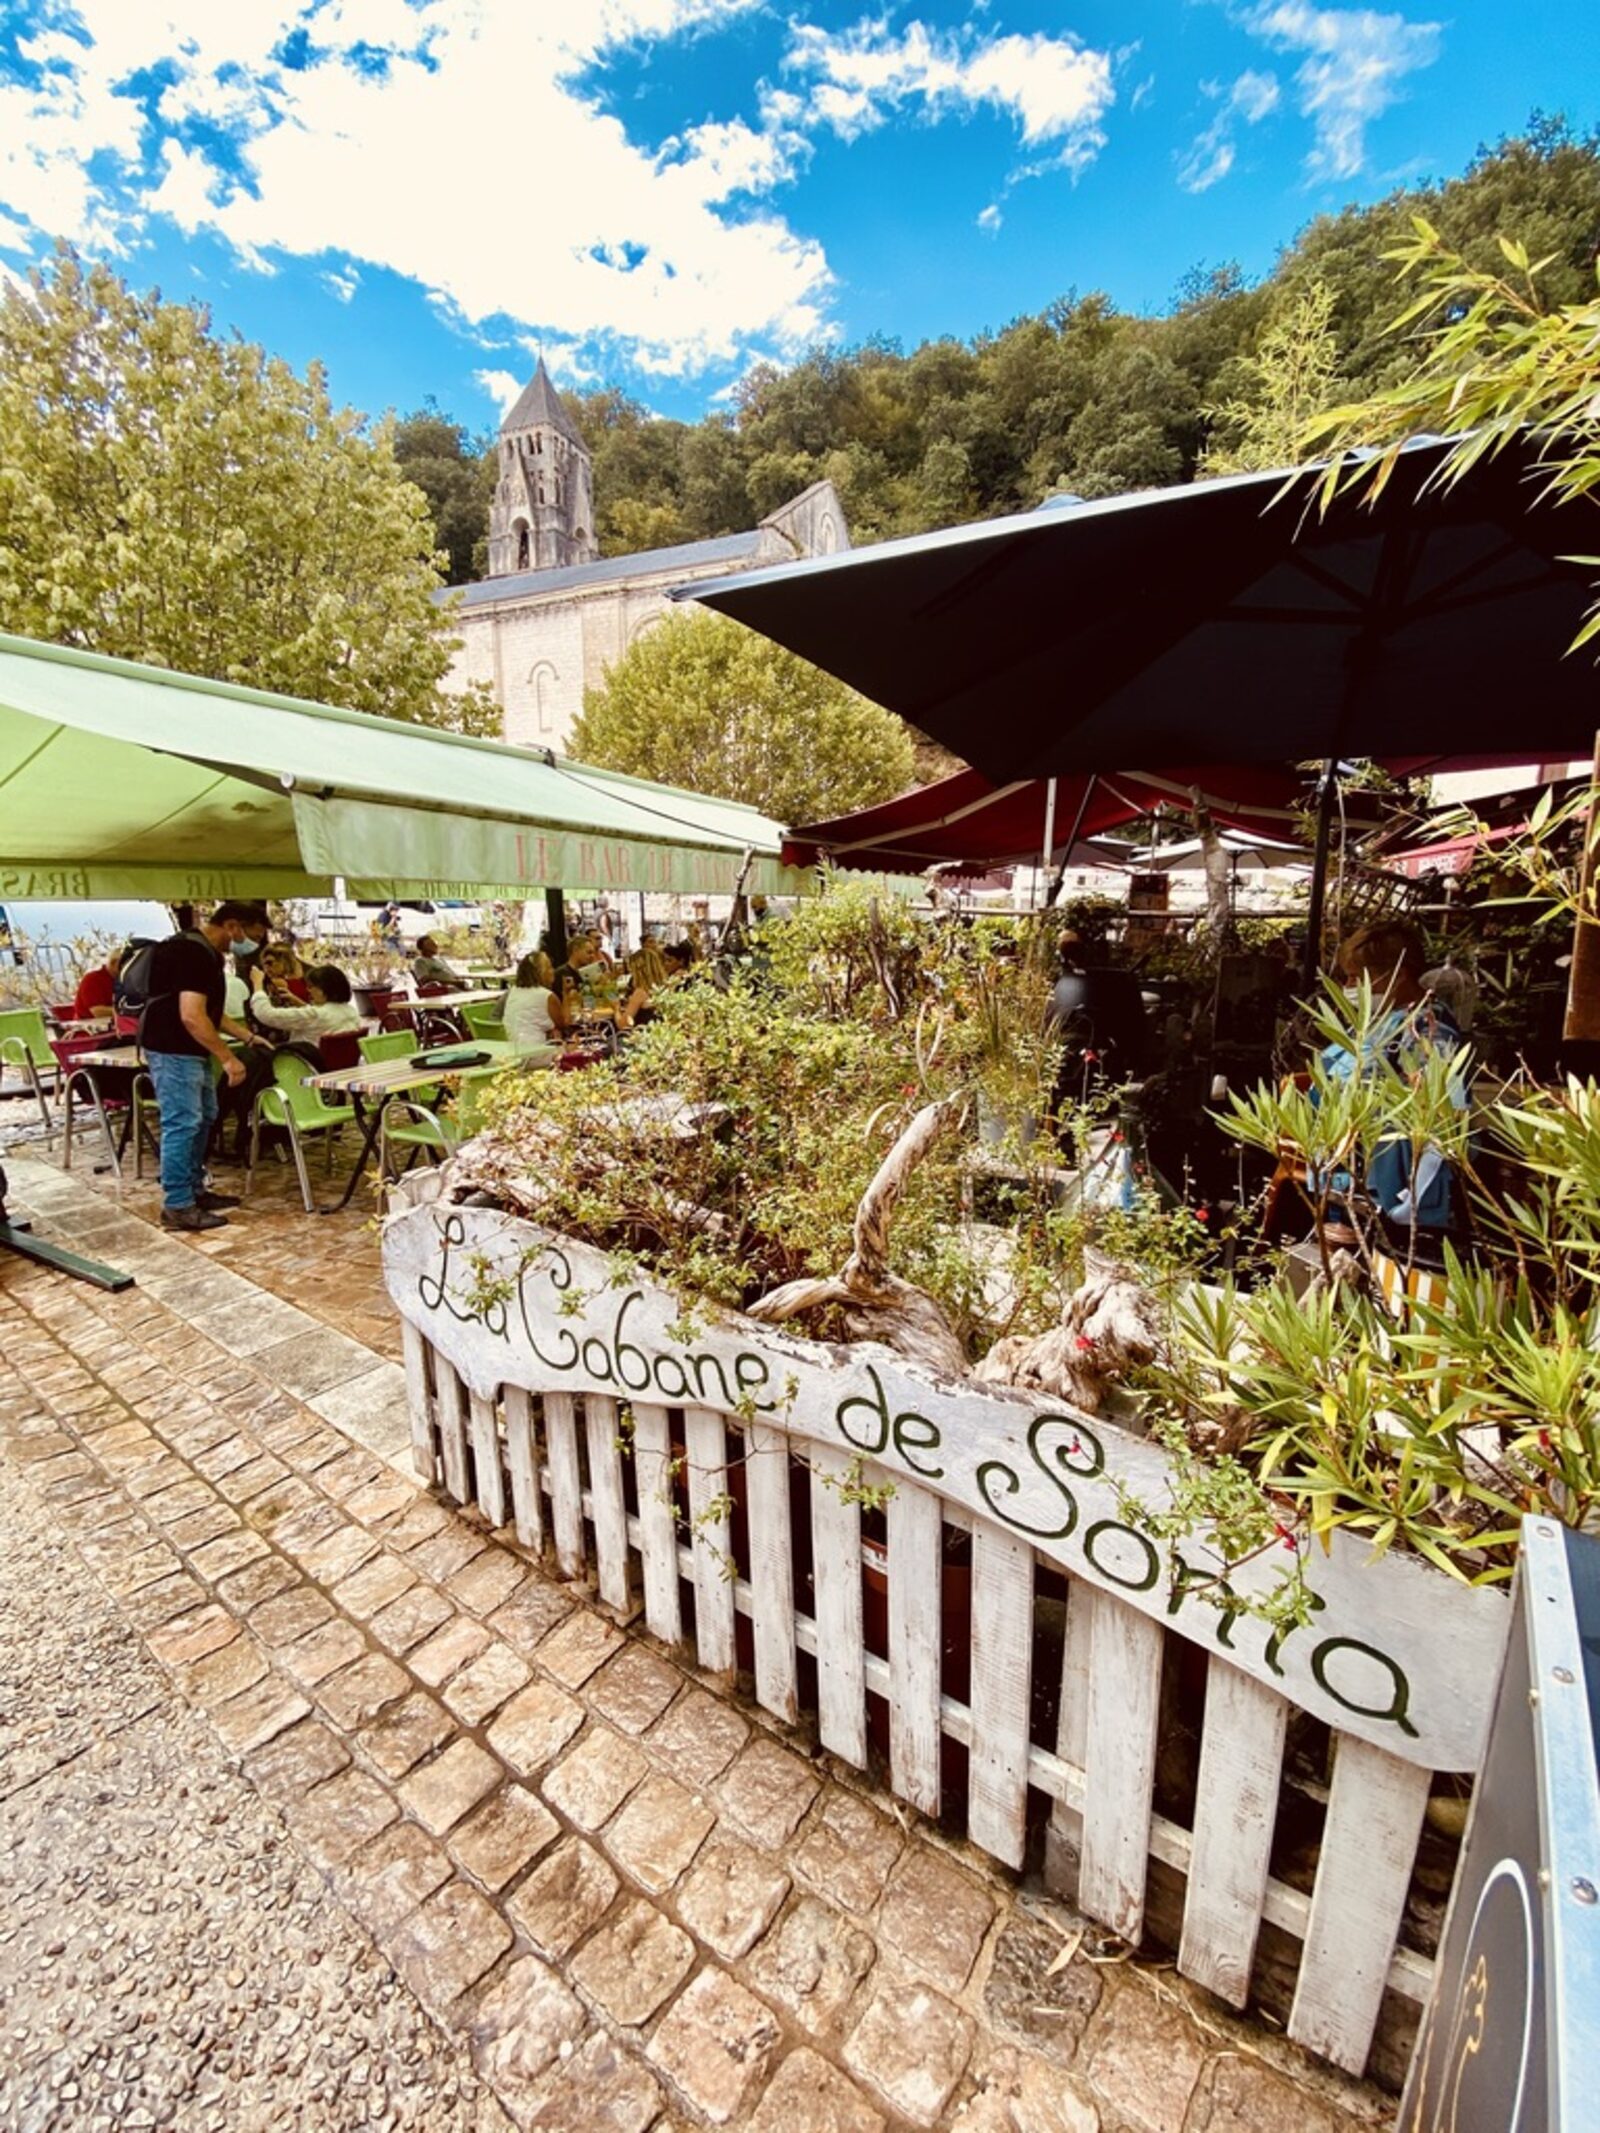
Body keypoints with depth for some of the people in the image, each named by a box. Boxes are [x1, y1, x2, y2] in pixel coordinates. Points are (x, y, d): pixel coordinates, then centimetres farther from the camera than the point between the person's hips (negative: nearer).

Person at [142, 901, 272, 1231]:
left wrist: (247, 1036, 16)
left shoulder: (206, 952, 13)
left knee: (203, 1117, 16)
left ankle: (194, 1190, 26)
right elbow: (192, 1017, -27)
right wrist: (227, 1057, -24)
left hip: (190, 1051, 11)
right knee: (182, 1123, -8)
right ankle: (177, 1207, -2)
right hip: (173, 1051, -11)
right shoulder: (193, 952, -20)